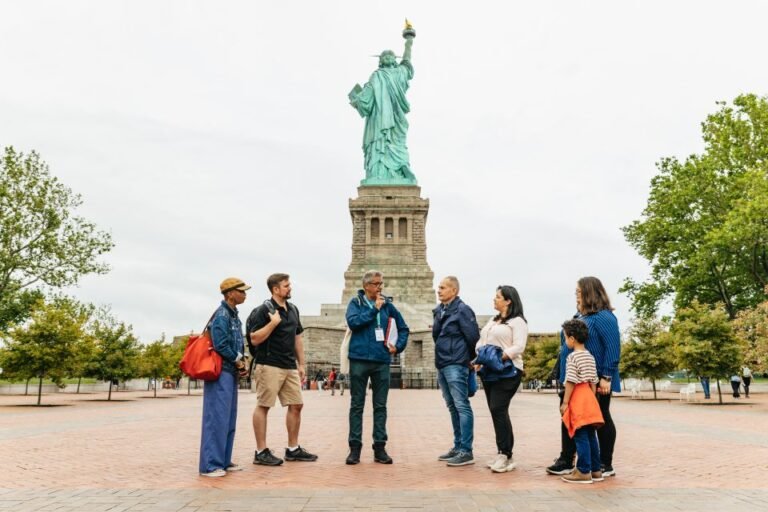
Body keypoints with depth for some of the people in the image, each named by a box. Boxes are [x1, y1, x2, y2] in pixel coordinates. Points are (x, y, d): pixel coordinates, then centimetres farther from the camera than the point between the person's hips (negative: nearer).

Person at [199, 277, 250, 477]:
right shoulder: (221, 315, -13)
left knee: (229, 419, 13)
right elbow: (220, 345, -20)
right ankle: (210, 465, -1)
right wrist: (238, 361, -8)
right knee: (217, 418, -7)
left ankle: (224, 461, 20)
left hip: (231, 372, 10)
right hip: (220, 372, -10)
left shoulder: (234, 315, 15)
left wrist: (242, 363, 3)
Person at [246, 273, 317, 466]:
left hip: (290, 366, 8)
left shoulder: (293, 309, 15)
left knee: (296, 405, 8)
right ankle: (261, 452, 7)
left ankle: (293, 449, 19)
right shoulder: (264, 310, -8)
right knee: (263, 406, -1)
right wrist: (273, 322, -19)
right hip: (269, 365, -8)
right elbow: (254, 339, -13)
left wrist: (301, 364, 17)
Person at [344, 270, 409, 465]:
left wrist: (398, 346, 5)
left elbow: (403, 328, 17)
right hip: (359, 359, -2)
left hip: (382, 361, 3)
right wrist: (374, 309, -14)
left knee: (380, 406, 7)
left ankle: (380, 447, 15)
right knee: (357, 405, 4)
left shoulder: (388, 305, 9)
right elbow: (353, 322, -16)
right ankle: (355, 447, 11)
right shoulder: (356, 302, 2)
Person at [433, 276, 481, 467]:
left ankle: (466, 451, -3)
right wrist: (441, 357, 16)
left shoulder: (462, 310, -10)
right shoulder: (439, 311, 14)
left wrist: (470, 359, 0)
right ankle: (458, 446, 23)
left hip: (456, 365, -9)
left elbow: (473, 337, -11)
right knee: (452, 407, 14)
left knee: (462, 406, -6)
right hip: (442, 365, 9)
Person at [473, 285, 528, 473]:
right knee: (496, 412, 8)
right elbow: (481, 341, 18)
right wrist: (478, 358, 0)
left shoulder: (517, 321, -4)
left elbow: (518, 347, -15)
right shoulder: (492, 321, 21)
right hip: (489, 372, 8)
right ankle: (504, 454, 15)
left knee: (498, 410, -15)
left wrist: (499, 358, -25)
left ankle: (505, 454, -8)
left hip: (507, 372, -8)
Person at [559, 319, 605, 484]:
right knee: (591, 436, 13)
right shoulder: (590, 357, 13)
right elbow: (593, 382, 14)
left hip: (577, 398, -8)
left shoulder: (572, 357, -11)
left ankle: (584, 472, -2)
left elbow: (570, 382, -15)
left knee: (581, 437, -5)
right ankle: (596, 470, 19)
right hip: (589, 398, 8)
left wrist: (565, 402, -11)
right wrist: (591, 400, 18)